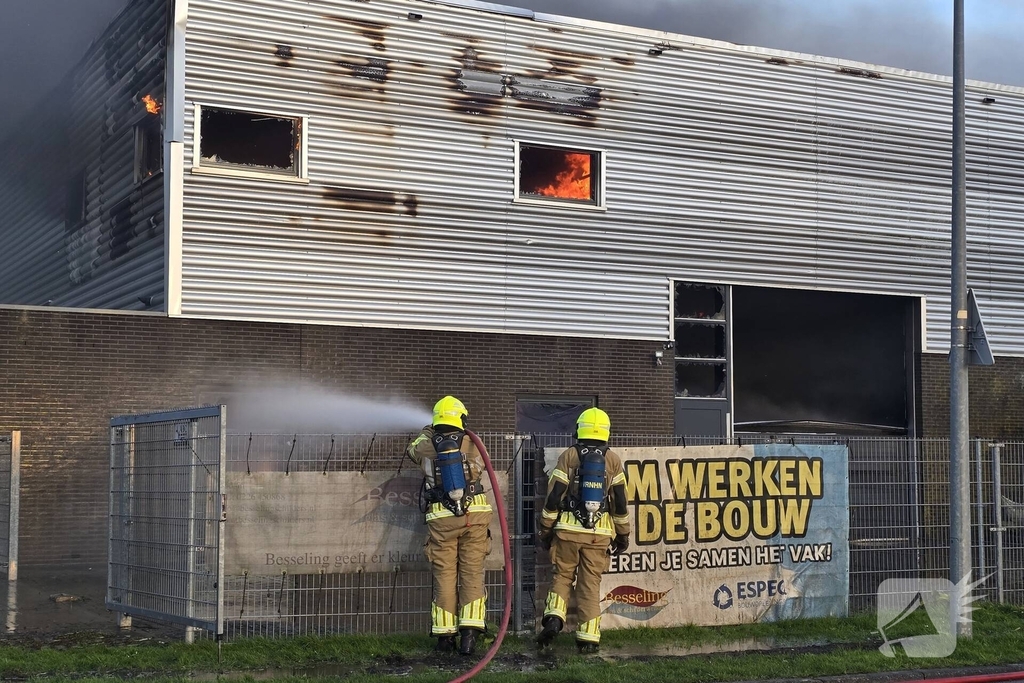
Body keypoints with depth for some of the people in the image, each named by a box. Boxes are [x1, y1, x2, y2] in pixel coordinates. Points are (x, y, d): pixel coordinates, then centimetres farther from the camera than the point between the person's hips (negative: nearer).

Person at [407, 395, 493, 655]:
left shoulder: (427, 447, 4)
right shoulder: (472, 444, 2)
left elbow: (412, 448, 28)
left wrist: (427, 431, 46)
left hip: (441, 518, 1)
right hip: (474, 515, -1)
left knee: (444, 576, 6)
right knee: (472, 574, 2)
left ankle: (444, 635, 8)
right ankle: (469, 632, -6)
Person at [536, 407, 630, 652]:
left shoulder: (568, 456, -1)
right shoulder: (612, 460, 4)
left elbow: (554, 496, -3)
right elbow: (620, 501, 4)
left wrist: (545, 528, 6)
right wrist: (623, 534, 13)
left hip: (568, 528, -1)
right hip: (600, 531, 1)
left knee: (562, 575, 12)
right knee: (591, 583, 5)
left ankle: (553, 618, -7)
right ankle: (588, 637, 3)